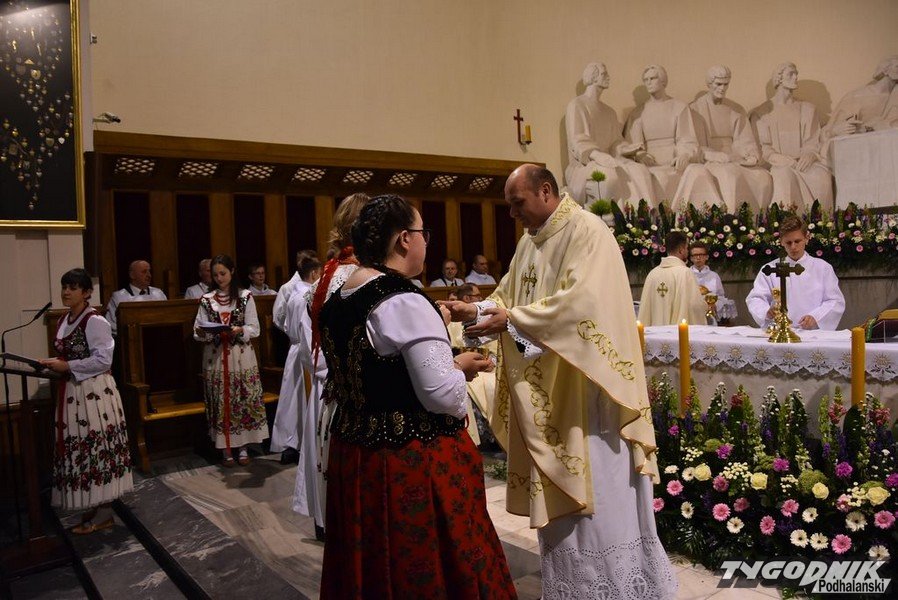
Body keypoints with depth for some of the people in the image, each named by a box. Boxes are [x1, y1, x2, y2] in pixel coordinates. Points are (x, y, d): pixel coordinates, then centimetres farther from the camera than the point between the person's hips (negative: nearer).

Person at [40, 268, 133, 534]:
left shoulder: (95, 321, -13)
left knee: (96, 447, -1)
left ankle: (104, 514, 9)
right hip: (71, 392, 8)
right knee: (79, 448, 11)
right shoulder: (63, 321, 12)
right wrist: (54, 363, 3)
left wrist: (68, 367, -18)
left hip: (93, 392, -8)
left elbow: (103, 360, -17)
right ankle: (93, 506, 23)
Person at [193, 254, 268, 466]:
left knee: (244, 400, 1)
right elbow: (198, 332, 4)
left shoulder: (245, 297, 2)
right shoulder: (206, 299, 6)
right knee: (220, 402, 3)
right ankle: (225, 449, 14)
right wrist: (202, 333, -18)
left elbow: (254, 329, -1)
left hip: (241, 356, -1)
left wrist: (239, 330, -19)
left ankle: (243, 447, 14)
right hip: (215, 356, 1)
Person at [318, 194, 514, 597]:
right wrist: (460, 368, -3)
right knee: (429, 567, 10)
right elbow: (442, 395, -23)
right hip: (414, 462, -8)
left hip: (354, 457, 8)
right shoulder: (405, 303, -21)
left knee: (370, 568, 21)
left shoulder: (336, 303, 5)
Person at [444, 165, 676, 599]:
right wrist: (477, 310, -3)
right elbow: (509, 294, 16)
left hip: (585, 384, -8)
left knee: (597, 489, 2)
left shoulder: (587, 231, -12)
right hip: (545, 388, 8)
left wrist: (511, 320, -25)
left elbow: (580, 301, -25)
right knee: (559, 489, 14)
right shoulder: (530, 241, 14)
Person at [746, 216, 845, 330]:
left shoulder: (823, 267, 14)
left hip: (815, 334, -1)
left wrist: (815, 317, -12)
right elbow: (755, 298, 2)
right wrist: (767, 312, -20)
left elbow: (836, 302, 8)